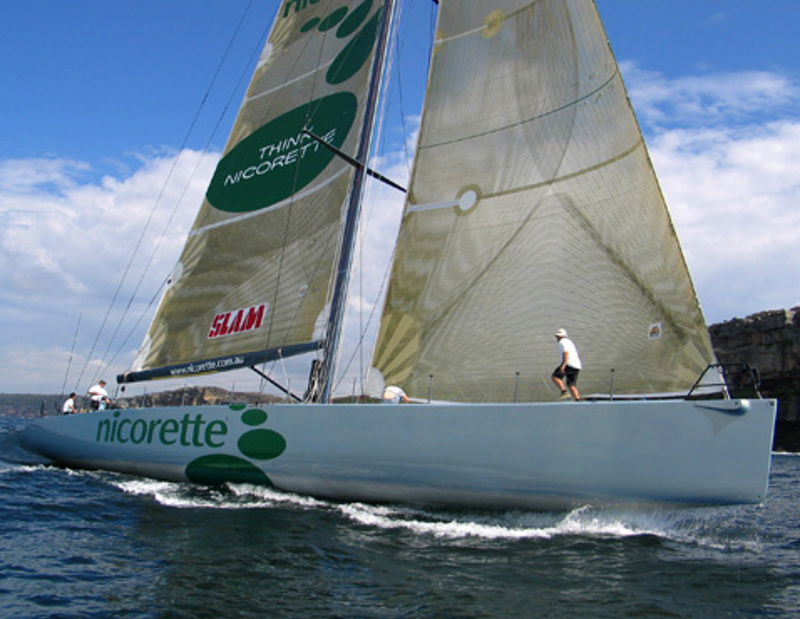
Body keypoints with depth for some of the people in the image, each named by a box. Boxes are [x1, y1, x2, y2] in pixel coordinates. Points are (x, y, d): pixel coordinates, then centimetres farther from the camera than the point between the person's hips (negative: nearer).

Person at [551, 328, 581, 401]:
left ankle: (564, 392, -18)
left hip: (569, 365, -9)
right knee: (571, 385, 11)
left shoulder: (562, 342, -4)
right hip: (576, 367, 9)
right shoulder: (569, 342, 27)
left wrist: (562, 366, -27)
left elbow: (566, 354, -19)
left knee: (554, 377, -2)